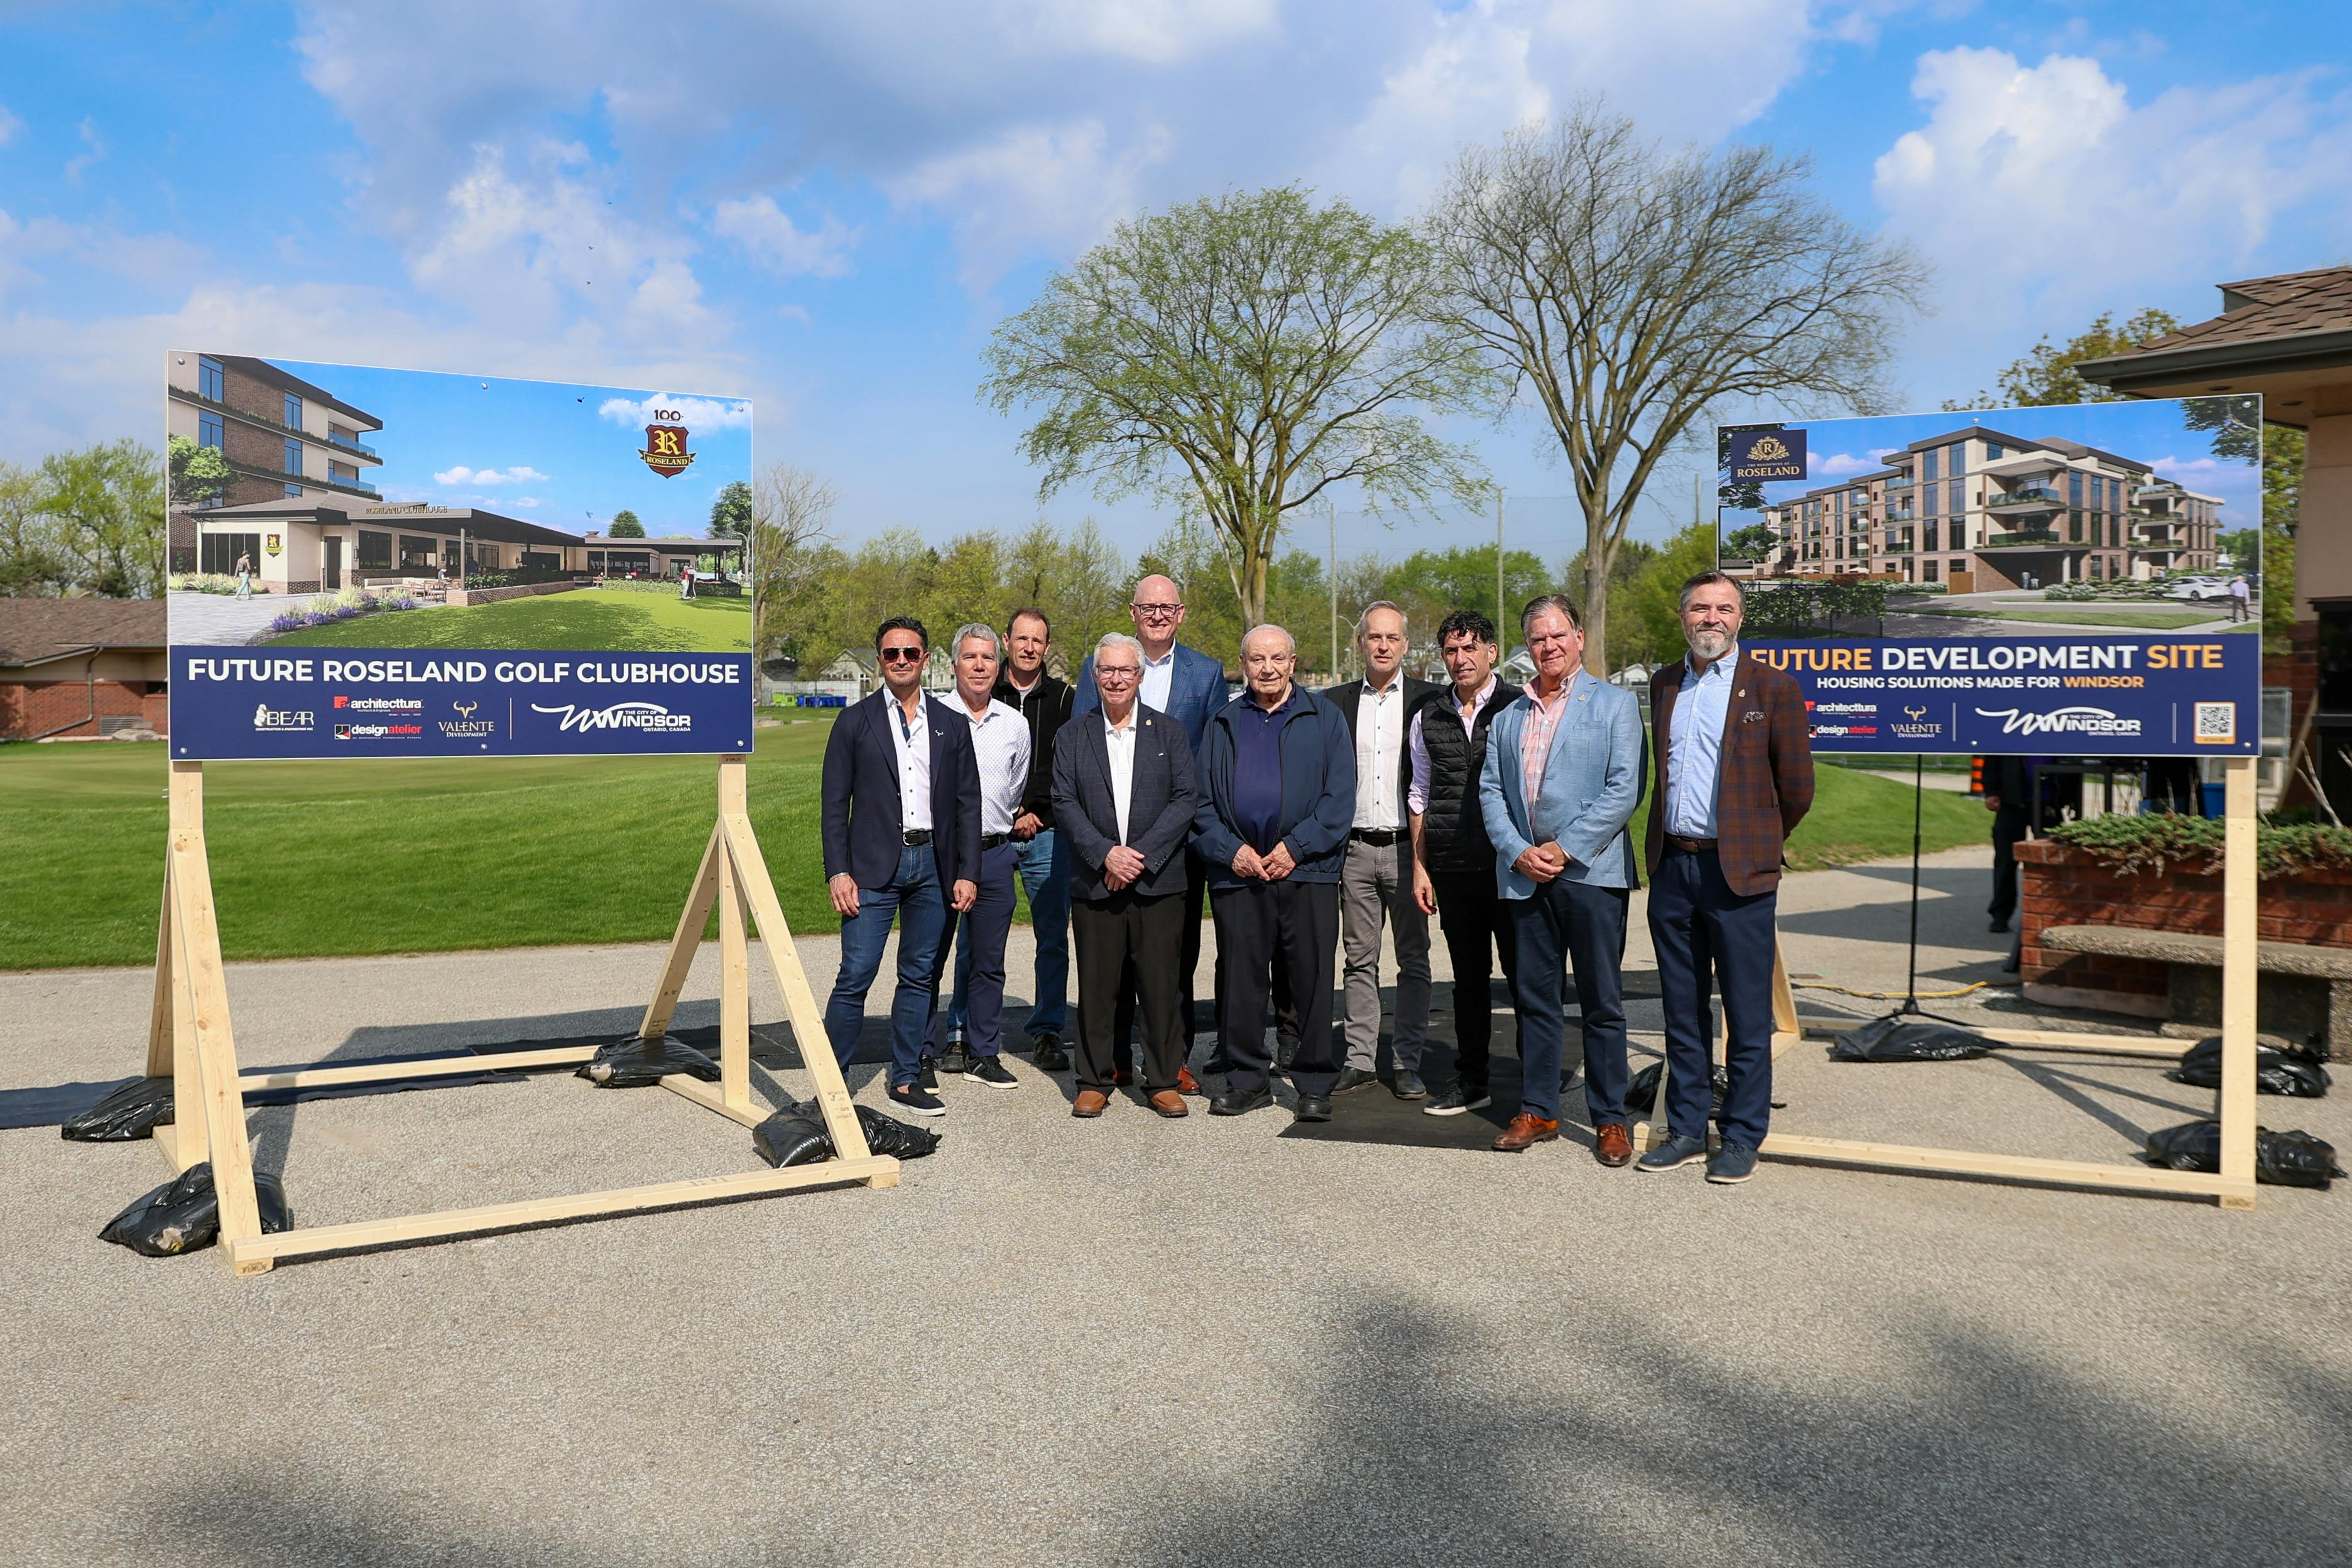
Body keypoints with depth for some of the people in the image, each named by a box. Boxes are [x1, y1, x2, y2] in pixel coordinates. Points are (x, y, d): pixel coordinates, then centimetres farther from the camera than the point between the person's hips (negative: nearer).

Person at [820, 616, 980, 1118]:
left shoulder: (951, 725, 11)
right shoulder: (855, 722, 4)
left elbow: (967, 804, 9)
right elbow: (833, 803, 1)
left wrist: (967, 873, 2)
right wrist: (837, 872, -7)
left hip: (933, 867, 3)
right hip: (875, 866, -3)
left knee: (918, 977, 9)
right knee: (856, 977, -5)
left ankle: (906, 1080, 19)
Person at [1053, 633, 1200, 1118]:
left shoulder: (1169, 732, 8)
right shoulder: (1074, 736, 9)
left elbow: (1186, 800, 0)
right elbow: (1064, 804, 1)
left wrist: (1142, 855, -11)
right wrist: (1105, 854, -12)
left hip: (1158, 882, 0)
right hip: (1094, 883, 0)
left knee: (1160, 986, 2)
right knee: (1096, 987, 5)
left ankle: (1163, 1082, 14)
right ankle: (1093, 1082, 17)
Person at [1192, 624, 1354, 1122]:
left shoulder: (1324, 719, 8)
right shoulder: (1222, 724, 15)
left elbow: (1339, 797, 1)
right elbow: (1202, 800, 11)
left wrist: (1296, 847, -10)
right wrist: (1230, 849, -5)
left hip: (1307, 871, -2)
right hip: (1237, 872, 2)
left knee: (1314, 979, -1)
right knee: (1240, 978, 5)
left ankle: (1315, 1085, 10)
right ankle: (1248, 1080, 17)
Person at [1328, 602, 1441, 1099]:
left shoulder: (1428, 699, 2)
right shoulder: (1336, 702, 8)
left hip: (1407, 847, -2)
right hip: (1355, 848, 2)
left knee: (1414, 960, 4)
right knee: (1359, 959, 8)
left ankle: (1407, 1063, 12)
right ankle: (1360, 1060, 16)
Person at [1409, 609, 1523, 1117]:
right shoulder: (1428, 719, 11)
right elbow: (1420, 797, 16)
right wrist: (1420, 866, 11)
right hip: (1452, 867, 4)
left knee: (1524, 974, 0)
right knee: (1469, 977, 12)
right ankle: (1471, 1081, 21)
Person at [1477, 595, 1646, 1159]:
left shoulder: (1615, 704, 3)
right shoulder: (1509, 717, 16)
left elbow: (1625, 790, -7)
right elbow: (1490, 791, 10)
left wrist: (1565, 848, -12)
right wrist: (1517, 851, -6)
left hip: (1592, 873, -4)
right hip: (1524, 875, 4)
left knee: (1602, 1002, 2)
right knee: (1534, 997, 9)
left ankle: (1610, 1119, 12)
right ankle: (1537, 1111, 19)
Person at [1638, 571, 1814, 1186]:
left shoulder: (1773, 687, -3)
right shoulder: (1664, 684, 12)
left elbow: (1797, 787, 2)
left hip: (1738, 874, -4)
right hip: (1672, 866, 5)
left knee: (1747, 1016, 3)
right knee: (1682, 1012, 12)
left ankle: (1741, 1137, 14)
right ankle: (1686, 1129, 22)